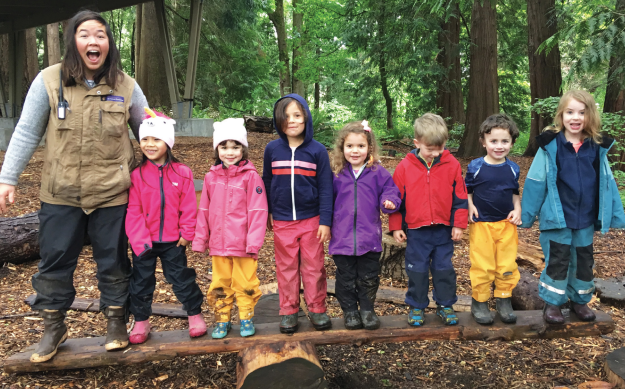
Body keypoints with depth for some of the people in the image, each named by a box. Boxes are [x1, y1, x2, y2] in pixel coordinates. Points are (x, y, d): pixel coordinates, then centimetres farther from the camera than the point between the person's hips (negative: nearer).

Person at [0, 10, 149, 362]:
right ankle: (54, 326, 31)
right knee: (56, 261, 11)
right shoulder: (49, 81, -3)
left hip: (112, 194, 0)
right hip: (61, 194, 0)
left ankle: (116, 322, 30)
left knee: (113, 261, 11)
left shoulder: (126, 86, 0)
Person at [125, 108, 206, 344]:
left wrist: (187, 232, -6)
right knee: (141, 282, 13)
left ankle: (195, 315, 28)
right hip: (144, 242, 1)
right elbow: (133, 211, -7)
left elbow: (188, 207, -3)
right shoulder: (136, 175, -6)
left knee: (181, 278, 10)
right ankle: (141, 322, 29)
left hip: (173, 240, -1)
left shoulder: (182, 173, -6)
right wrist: (140, 239, -13)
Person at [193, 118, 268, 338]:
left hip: (243, 244, -4)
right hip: (218, 245, 4)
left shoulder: (250, 176, -9)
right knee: (220, 285, 14)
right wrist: (200, 240, 8)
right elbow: (204, 211, 9)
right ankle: (221, 320, 29)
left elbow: (258, 211, -10)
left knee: (245, 284, 8)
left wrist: (254, 242, -14)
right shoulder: (211, 177, 5)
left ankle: (246, 318, 26)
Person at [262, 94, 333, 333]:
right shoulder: (272, 149, 0)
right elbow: (267, 182, 9)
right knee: (286, 267, 10)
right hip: (282, 222, 1)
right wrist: (266, 214, 10)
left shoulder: (317, 150, -5)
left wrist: (325, 221, -7)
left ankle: (317, 309, 23)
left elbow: (325, 188, -4)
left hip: (311, 220, -1)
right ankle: (288, 311, 23)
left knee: (313, 267, 8)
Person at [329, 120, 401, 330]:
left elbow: (389, 191, 3)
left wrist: (390, 202, -19)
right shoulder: (337, 175, 1)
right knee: (346, 278, 10)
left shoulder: (378, 173, -2)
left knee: (369, 278, 11)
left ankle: (367, 310, 30)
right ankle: (349, 311, 27)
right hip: (342, 238, 1)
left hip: (370, 237, 0)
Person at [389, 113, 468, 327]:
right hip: (416, 230, -1)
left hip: (444, 229, 1)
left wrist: (459, 224, 1)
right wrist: (396, 226, -1)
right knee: (417, 270, 9)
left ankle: (445, 305, 28)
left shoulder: (452, 165, -5)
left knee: (444, 268, 12)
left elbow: (460, 197, 1)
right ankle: (416, 306, 24)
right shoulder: (405, 167, -7)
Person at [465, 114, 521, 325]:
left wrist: (517, 209, -1)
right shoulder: (475, 167, -6)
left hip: (507, 224, 3)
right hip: (481, 224, -3)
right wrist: (470, 207, -14)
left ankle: (504, 300, 25)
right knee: (482, 265, 2)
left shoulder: (513, 168, 4)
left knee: (507, 265, 8)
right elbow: (467, 191, 3)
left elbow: (515, 193, 15)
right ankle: (479, 302, 17)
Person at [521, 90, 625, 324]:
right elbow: (535, 182, -8)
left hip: (586, 218, 4)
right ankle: (552, 303, 21)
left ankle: (580, 300, 34)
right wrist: (527, 215, -7)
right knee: (557, 259, 5)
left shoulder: (597, 147, -2)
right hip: (557, 217, -3)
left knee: (584, 260, 16)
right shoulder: (550, 145, -11)